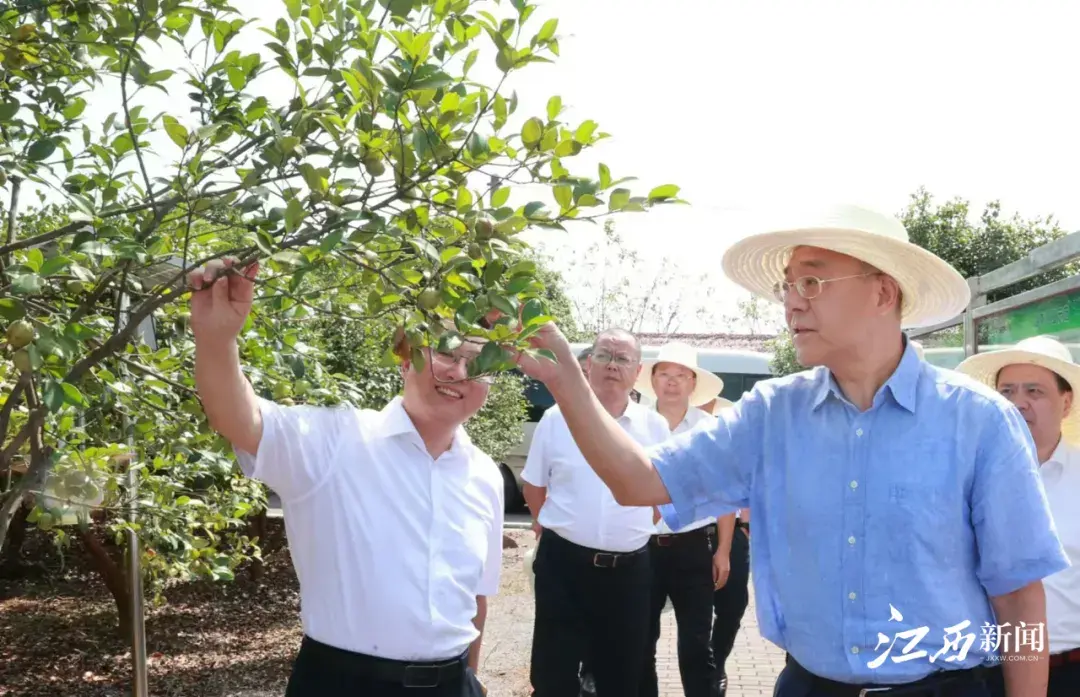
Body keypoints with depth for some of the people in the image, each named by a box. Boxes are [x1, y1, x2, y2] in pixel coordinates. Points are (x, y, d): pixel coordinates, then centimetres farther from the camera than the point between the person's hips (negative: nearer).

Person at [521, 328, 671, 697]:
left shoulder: (655, 426, 1)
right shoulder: (556, 418, -3)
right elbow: (533, 487, 7)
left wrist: (633, 529, 10)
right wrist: (563, 528, 7)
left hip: (630, 569, 2)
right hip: (563, 562, -1)